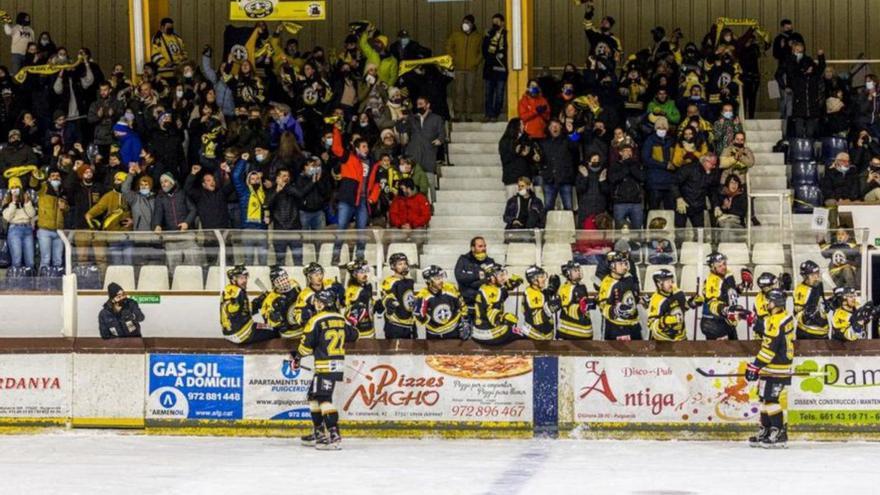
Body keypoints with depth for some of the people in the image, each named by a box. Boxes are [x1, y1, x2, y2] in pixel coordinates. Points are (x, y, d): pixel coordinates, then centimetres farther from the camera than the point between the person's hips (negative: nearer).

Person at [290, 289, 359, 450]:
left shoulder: (316, 320, -11)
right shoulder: (341, 319, 9)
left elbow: (307, 345, -10)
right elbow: (353, 336, 20)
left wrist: (296, 356, 8)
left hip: (325, 365, -8)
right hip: (338, 363, 8)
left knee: (324, 399, -13)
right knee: (314, 396, 19)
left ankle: (334, 437, -24)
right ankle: (318, 434, 25)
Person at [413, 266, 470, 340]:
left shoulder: (451, 289, -13)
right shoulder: (422, 296, -19)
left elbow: (462, 306, 2)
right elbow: (422, 320, -17)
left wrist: (465, 324, 2)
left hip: (453, 334, 1)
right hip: (434, 337, -1)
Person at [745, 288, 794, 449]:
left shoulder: (776, 321, -19)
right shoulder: (786, 318, 13)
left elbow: (769, 347, -23)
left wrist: (756, 366, -19)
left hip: (775, 369, -10)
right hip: (774, 368, 10)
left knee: (770, 399, -9)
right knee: (765, 398, 15)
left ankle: (779, 434, -8)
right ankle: (766, 431, 20)